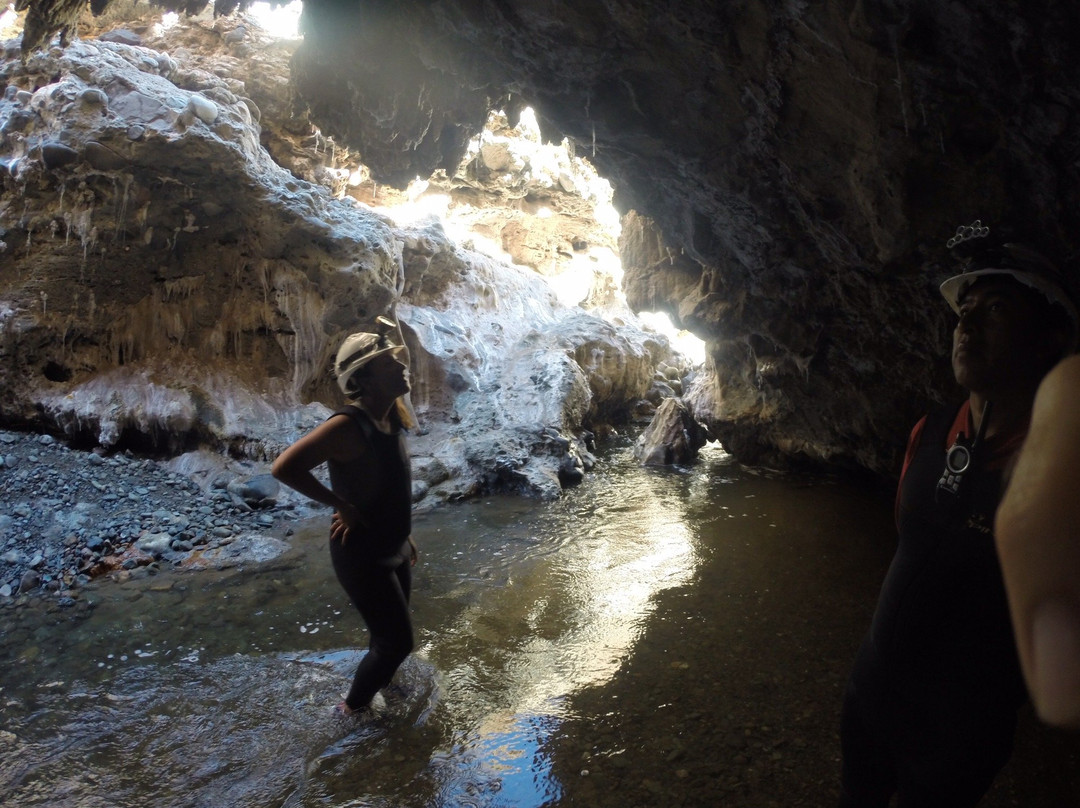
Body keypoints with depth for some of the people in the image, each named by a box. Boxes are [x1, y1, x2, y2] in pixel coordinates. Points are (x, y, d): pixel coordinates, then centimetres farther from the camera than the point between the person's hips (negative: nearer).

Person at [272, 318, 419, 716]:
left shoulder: (392, 419, 0)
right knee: (397, 641, -1)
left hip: (394, 549, 8)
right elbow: (284, 467, -31)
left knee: (389, 637, 22)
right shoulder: (348, 425, -26)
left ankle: (375, 691, 46)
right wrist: (342, 505, -24)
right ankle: (352, 708, 22)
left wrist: (405, 535, 13)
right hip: (362, 554, -8)